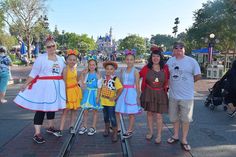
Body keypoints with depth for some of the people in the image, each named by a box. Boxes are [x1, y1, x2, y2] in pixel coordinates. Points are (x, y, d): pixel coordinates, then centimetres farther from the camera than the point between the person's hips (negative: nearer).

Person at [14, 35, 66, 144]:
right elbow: (33, 73, -5)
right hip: (44, 86, -5)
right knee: (41, 108, -5)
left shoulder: (60, 59, 12)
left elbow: (64, 72, 21)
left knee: (52, 106, 16)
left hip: (56, 86, 6)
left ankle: (50, 127, 33)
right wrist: (25, 84, -10)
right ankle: (37, 134, 1)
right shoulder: (41, 58, -5)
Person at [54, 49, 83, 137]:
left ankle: (71, 127, 23)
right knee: (65, 111, -5)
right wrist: (65, 95, -17)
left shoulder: (74, 68, 5)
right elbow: (64, 83, -15)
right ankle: (60, 130, 1)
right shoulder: (66, 69, -14)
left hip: (76, 91, 6)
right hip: (68, 91, -6)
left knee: (74, 110, 11)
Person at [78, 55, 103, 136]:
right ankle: (84, 126, 22)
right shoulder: (86, 74, 4)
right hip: (87, 93, 4)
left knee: (94, 111, 7)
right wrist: (83, 75, -9)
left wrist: (98, 96, -12)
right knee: (85, 110, 8)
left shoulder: (97, 75, -7)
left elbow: (99, 87, -7)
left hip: (94, 93, -3)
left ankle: (93, 127, 18)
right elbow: (83, 84, -2)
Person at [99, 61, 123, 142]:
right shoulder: (104, 78, 4)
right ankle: (107, 129, 38)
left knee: (112, 118, 0)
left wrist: (115, 97, -19)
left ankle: (115, 133, 12)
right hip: (103, 101, 6)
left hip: (110, 102, -6)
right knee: (106, 116, 19)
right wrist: (99, 95, 8)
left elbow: (120, 88, -17)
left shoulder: (115, 79, -14)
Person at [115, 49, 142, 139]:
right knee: (116, 111, 7)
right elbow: (120, 83, 13)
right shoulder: (122, 70, 7)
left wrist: (138, 97, -6)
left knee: (131, 114, 7)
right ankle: (117, 128, 25)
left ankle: (130, 131, 23)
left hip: (131, 93, -5)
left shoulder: (135, 72, -7)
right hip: (122, 92, 5)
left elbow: (137, 86, -6)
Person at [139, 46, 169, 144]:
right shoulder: (146, 68, -3)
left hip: (160, 94, -1)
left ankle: (159, 135, 17)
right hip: (148, 93, 1)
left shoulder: (165, 68, -2)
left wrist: (166, 86, 3)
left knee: (159, 115, 2)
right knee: (149, 113, 12)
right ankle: (150, 132, 30)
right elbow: (138, 75, 7)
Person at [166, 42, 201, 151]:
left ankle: (184, 140, 22)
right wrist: (176, 83, 4)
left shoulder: (191, 61, -6)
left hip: (187, 96, -3)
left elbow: (198, 76, -2)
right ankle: (175, 136, 35)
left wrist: (187, 82, 4)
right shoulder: (170, 61, 5)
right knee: (174, 117, 17)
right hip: (173, 95, 4)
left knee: (185, 119, 7)